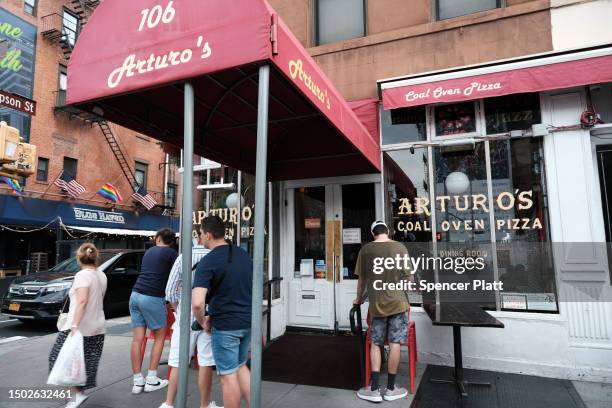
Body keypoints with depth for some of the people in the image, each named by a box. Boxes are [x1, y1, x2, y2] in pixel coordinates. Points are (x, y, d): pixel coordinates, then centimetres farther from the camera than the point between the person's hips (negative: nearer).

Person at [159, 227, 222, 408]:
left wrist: (177, 310, 14)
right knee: (205, 363, 8)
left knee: (178, 362, 11)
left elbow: (170, 290, -2)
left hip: (185, 317, 2)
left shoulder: (183, 258, -3)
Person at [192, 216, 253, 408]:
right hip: (248, 321, 7)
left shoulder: (207, 262, -17)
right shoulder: (243, 254, 4)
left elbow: (197, 303, -27)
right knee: (240, 366, 24)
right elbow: (254, 285, 15)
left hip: (225, 325, -7)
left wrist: (202, 321, -7)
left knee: (228, 375, 9)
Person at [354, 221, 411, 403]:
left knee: (375, 344, 9)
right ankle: (390, 388, 16)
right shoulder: (400, 247, -2)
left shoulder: (365, 250, 0)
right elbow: (407, 276, 1)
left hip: (376, 303, 1)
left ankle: (374, 389, 10)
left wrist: (359, 299, 21)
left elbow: (361, 279, 6)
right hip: (397, 301, -1)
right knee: (395, 344, 6)